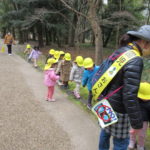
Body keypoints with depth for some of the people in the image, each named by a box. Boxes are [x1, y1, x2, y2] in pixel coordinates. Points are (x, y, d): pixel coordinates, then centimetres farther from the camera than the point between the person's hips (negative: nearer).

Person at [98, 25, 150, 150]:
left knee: (106, 130, 26)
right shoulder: (135, 60, -25)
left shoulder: (119, 51, 2)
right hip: (117, 108, -8)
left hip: (107, 102, 9)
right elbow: (130, 96, -28)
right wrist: (137, 122, -19)